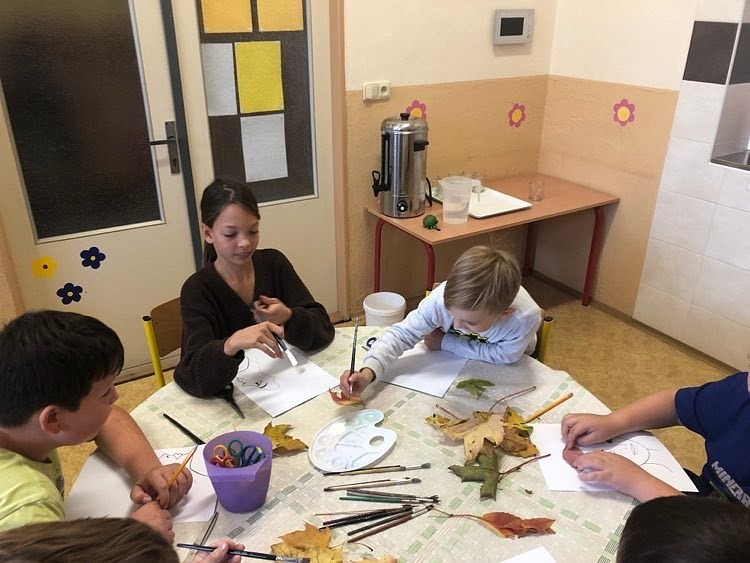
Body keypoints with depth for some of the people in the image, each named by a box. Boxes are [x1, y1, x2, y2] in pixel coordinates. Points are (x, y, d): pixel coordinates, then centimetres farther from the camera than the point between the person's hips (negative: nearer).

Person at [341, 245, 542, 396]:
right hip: (454, 359, -1)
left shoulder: (527, 318, -43)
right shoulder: (442, 298, -40)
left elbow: (504, 355, -26)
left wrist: (445, 342, -27)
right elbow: (402, 333, -33)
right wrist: (368, 372, -50)